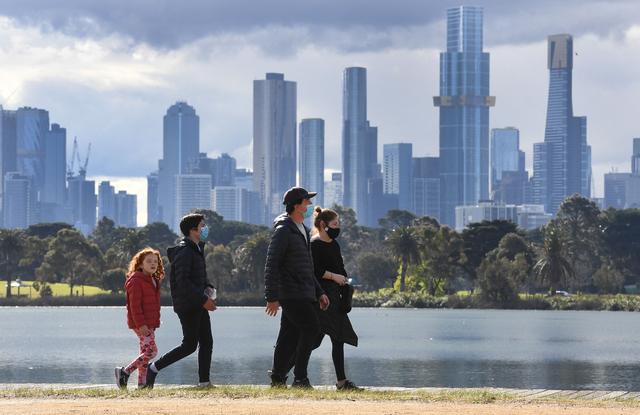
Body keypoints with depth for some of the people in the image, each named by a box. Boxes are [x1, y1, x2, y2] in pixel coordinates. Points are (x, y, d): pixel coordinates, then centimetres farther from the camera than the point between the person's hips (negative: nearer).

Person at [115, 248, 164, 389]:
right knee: (151, 351, -15)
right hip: (141, 324, -10)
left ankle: (142, 383, 12)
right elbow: (135, 305, -18)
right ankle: (124, 372, -9)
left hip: (150, 323, 10)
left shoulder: (154, 281, 17)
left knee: (145, 353, 9)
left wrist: (155, 322, 21)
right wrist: (141, 324, -23)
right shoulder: (136, 280, -13)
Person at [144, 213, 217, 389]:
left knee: (207, 342, 6)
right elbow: (183, 282, -23)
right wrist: (203, 300, -23)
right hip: (187, 305, -10)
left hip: (199, 304, 10)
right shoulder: (184, 252, -16)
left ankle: (205, 381, 8)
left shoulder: (197, 249, 16)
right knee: (189, 345, -6)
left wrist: (208, 288, 8)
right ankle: (154, 368, 2)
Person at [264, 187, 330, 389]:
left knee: (290, 337, 8)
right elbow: (271, 265, -15)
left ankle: (278, 379, 11)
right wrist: (272, 297, -19)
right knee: (311, 328, -16)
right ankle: (300, 378, -14)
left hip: (304, 294, 9)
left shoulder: (302, 230, 20)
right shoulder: (283, 231, -10)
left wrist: (319, 292, 23)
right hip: (291, 294, -9)